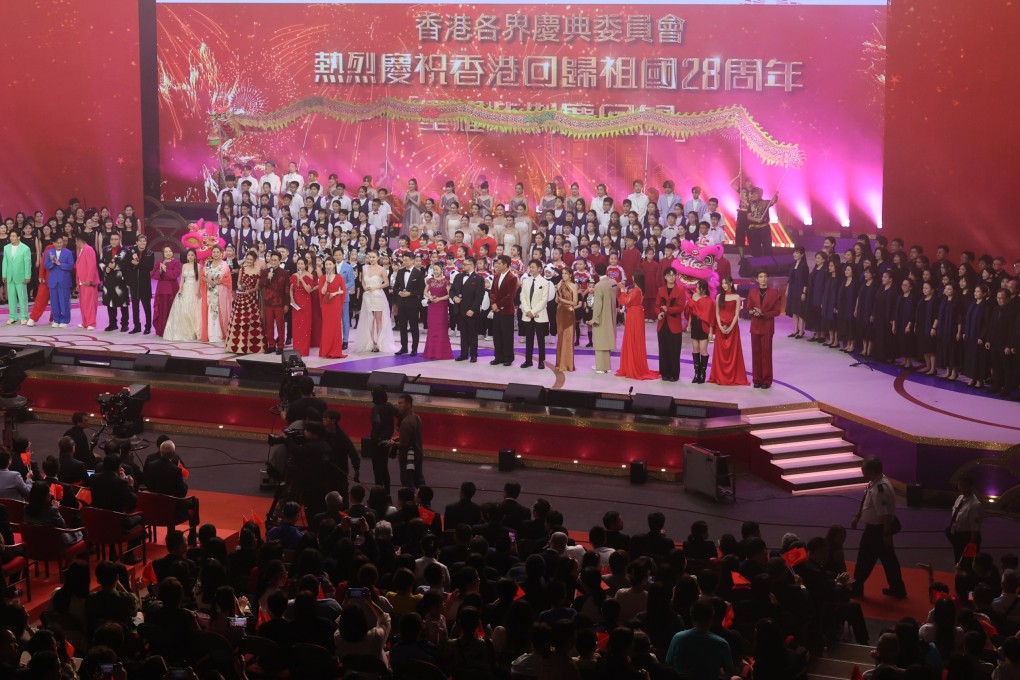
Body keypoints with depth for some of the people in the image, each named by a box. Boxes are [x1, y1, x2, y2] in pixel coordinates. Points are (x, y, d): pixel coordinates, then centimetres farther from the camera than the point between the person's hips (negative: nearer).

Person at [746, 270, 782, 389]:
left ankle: (766, 380, 7)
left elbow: (776, 311, -5)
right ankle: (757, 379, 13)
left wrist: (763, 314, -17)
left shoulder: (774, 293, -3)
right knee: (756, 353, 5)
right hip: (755, 326, 3)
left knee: (766, 353, 0)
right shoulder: (752, 293, 6)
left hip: (767, 326, -3)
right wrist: (753, 312, -13)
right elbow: (749, 308, 9)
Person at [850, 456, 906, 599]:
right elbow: (866, 504, 17)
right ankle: (897, 589, 26)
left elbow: (886, 514, -28)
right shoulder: (874, 483, 1)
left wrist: (887, 535, -24)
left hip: (877, 530, -10)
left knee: (865, 559, 7)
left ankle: (856, 588, 23)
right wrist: (857, 517, 23)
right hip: (874, 527, 10)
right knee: (888, 559, 17)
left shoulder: (880, 488, -30)